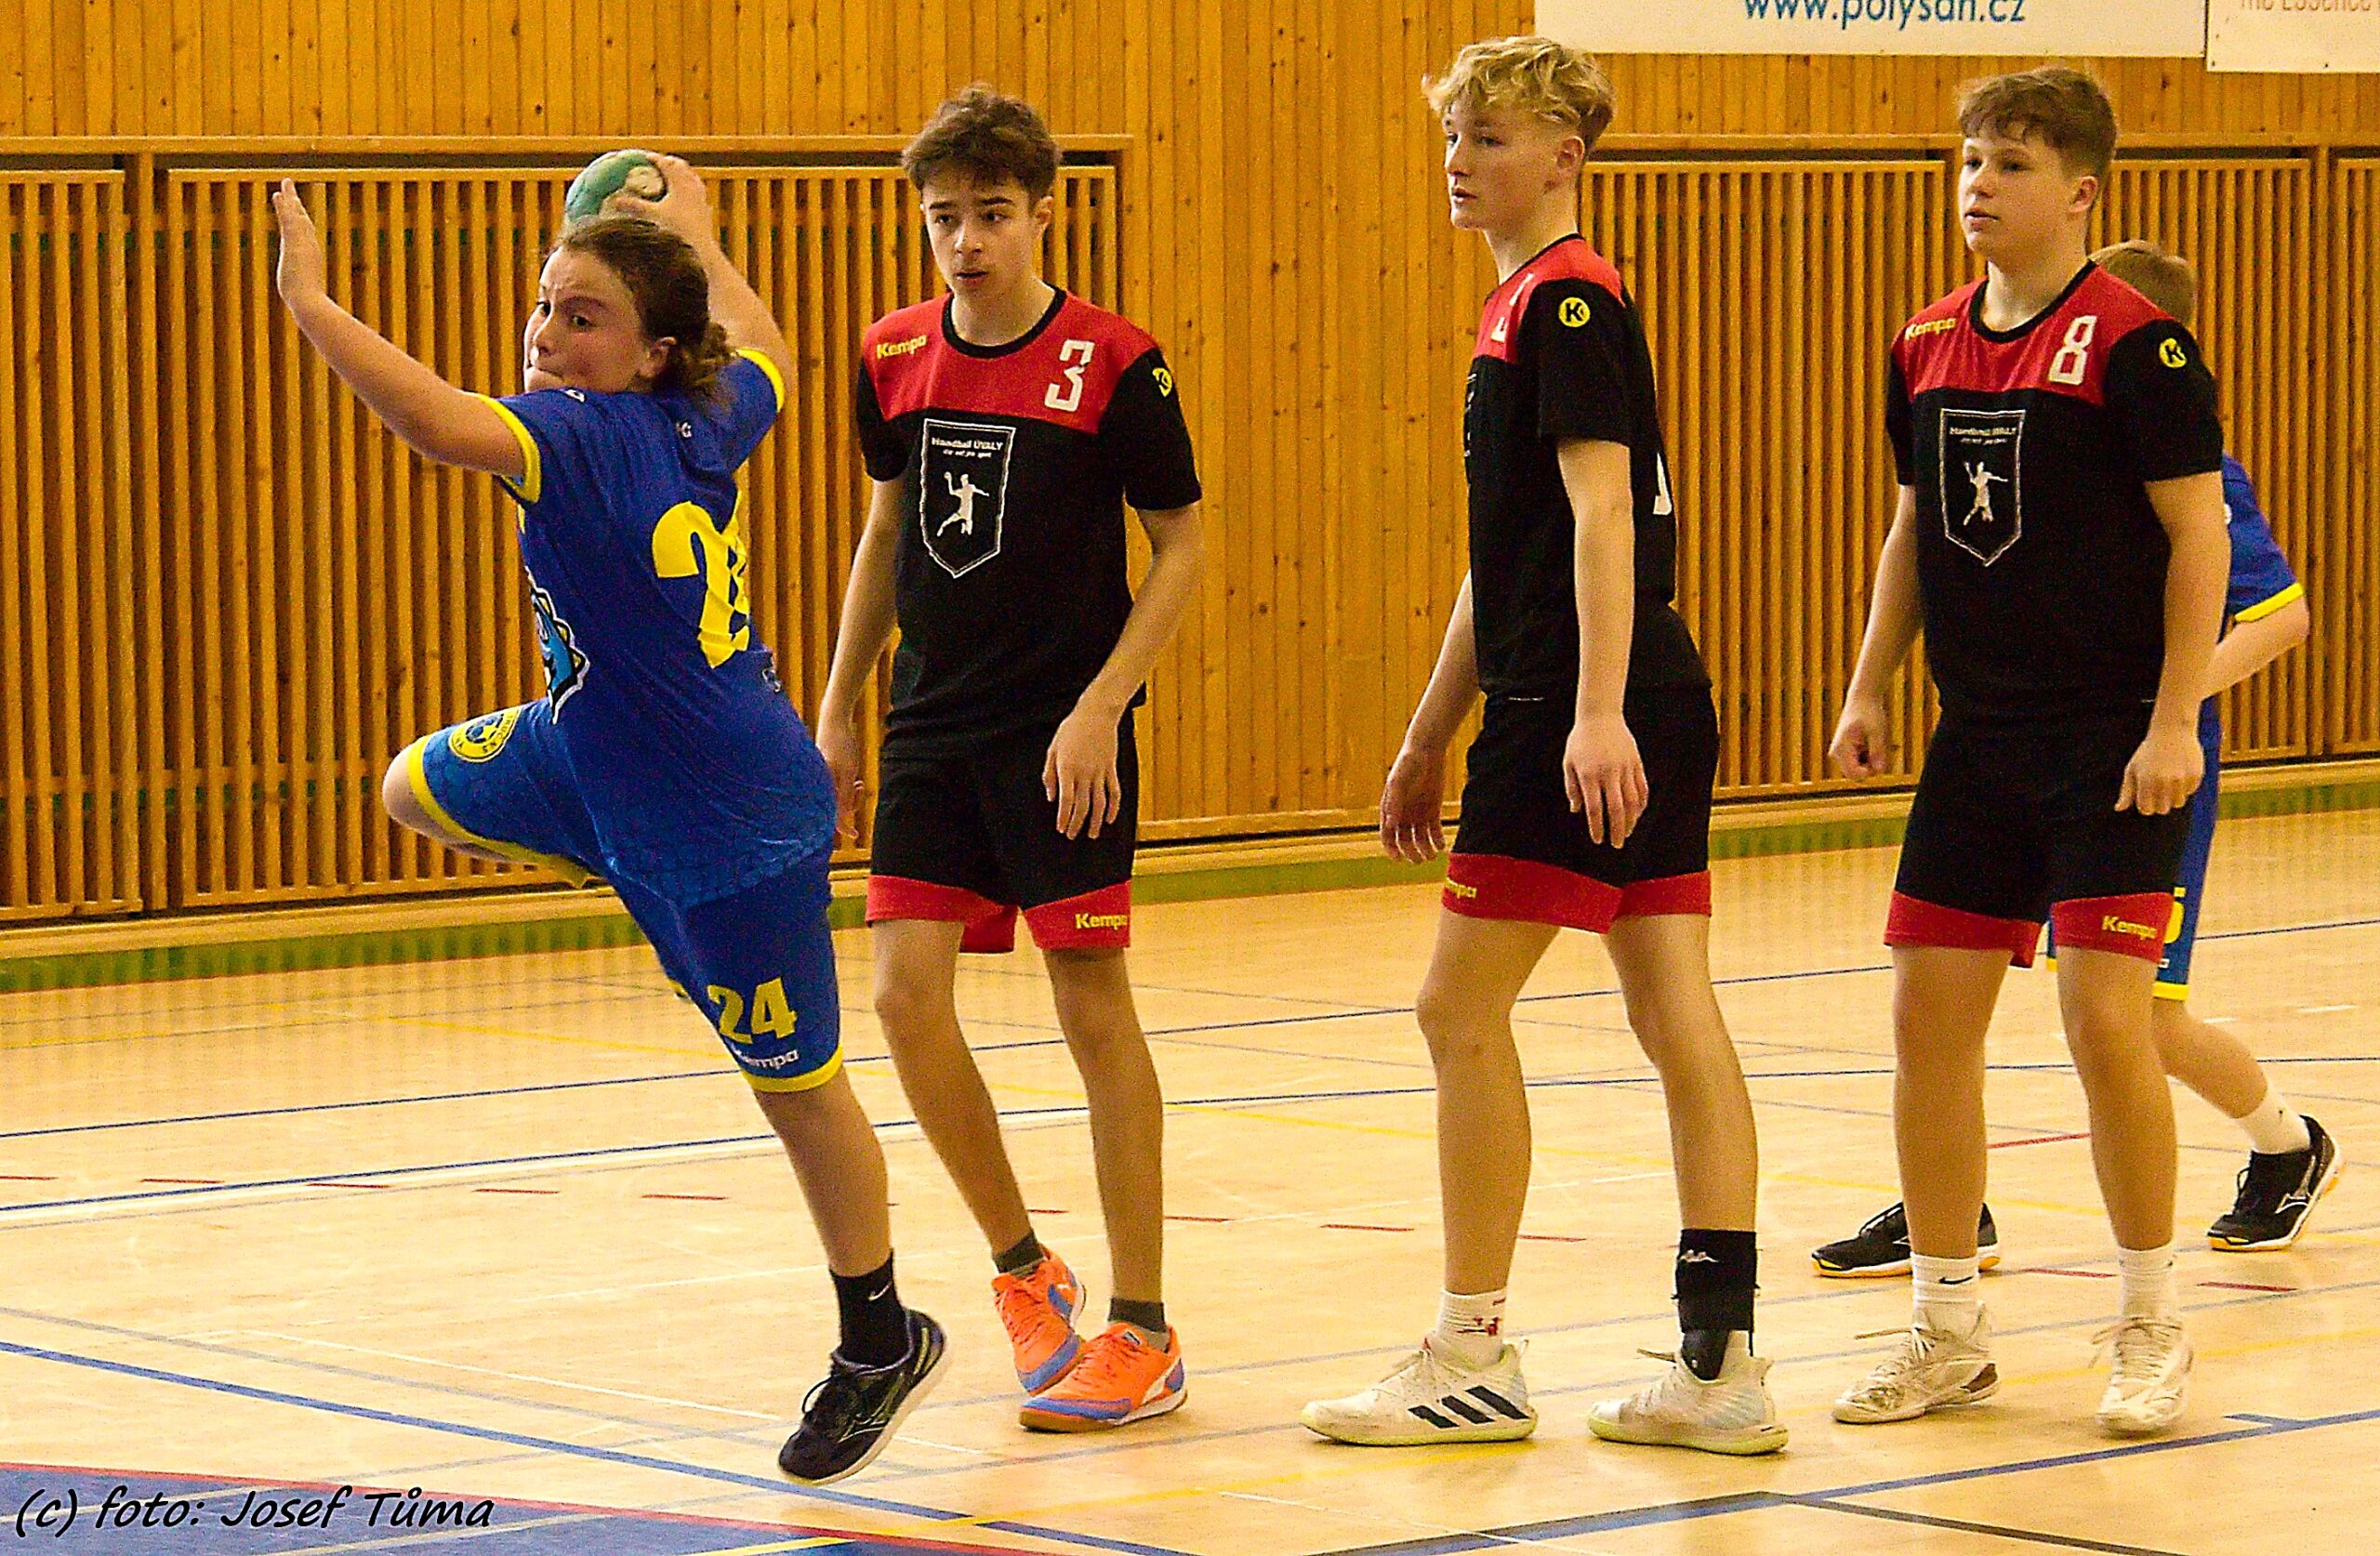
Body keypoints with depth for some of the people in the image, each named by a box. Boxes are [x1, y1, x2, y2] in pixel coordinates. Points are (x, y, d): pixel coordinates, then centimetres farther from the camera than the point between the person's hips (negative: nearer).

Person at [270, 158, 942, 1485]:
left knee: (794, 1080, 8)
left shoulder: (584, 435, -27)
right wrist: (699, 237, 32)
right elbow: (769, 355, 20)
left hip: (726, 823, -9)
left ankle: (884, 1344, 24)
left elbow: (446, 427, -47)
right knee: (423, 791, 22)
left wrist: (309, 306, -42)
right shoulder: (712, 415, -5)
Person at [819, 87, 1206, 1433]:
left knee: (1094, 1005, -2)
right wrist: (839, 703, 15)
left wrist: (1099, 707, -14)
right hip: (931, 725, 5)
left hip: (1064, 733, -5)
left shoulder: (1113, 364, -10)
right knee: (906, 992, -2)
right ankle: (1026, 1270, 18)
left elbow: (1185, 546, -6)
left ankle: (1142, 1333, 6)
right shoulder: (895, 359, 4)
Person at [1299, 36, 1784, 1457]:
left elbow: (1601, 508, -20)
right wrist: (1432, 738, 28)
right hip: (1660, 704, 10)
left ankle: (1475, 1361, 2)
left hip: (1582, 717, -10)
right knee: (1676, 1015, 5)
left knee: (1464, 1008, -3)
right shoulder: (1522, 310, 20)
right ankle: (1723, 1365, 5)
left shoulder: (1566, 302, -9)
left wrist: (1595, 713, -29)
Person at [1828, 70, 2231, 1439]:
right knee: (1931, 1012, 4)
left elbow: (2200, 530, -11)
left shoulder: (2132, 339, -11)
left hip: (2113, 734, -6)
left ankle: (2154, 1329, 6)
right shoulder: (1929, 344, 8)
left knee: (2105, 1013, -10)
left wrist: (2175, 722, -16)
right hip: (1980, 732, 6)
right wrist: (1872, 689, 11)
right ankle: (1950, 1332, 16)